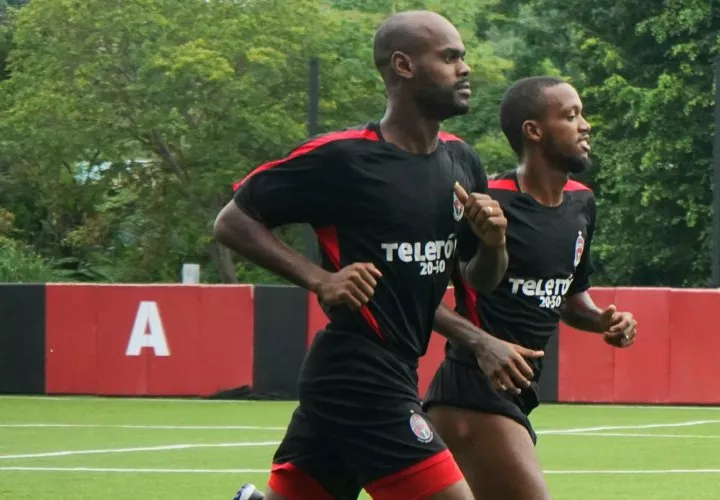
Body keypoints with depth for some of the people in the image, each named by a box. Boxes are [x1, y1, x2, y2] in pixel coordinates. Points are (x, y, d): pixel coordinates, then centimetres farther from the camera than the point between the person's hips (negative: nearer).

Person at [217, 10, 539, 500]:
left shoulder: (461, 162, 10)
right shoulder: (341, 157, -12)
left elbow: (484, 279, 20)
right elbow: (232, 220, -6)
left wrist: (493, 244, -3)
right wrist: (319, 279, -16)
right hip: (360, 379, -8)